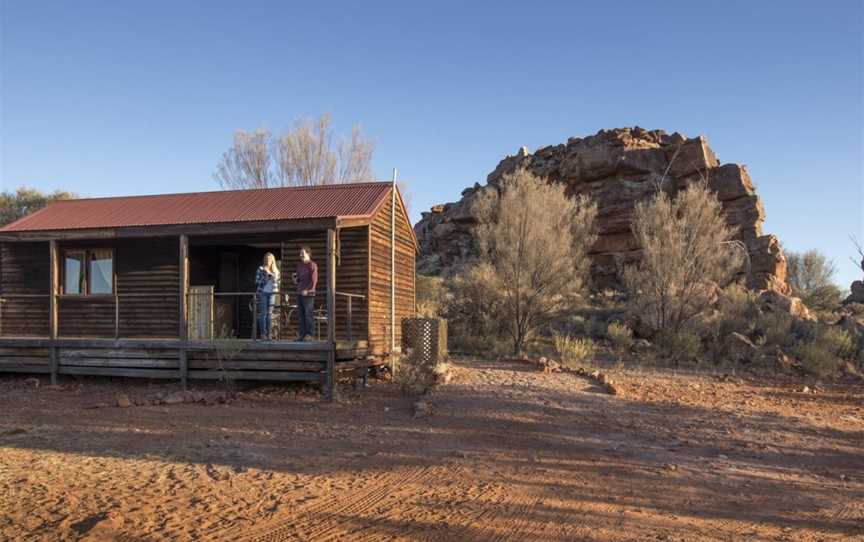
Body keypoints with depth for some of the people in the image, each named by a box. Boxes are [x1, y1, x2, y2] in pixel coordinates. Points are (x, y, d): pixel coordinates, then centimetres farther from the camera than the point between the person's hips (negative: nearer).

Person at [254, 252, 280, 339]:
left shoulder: (276, 270, 13)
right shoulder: (260, 269, 2)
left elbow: (277, 282, 14)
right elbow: (257, 281, -1)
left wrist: (277, 290, 1)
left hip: (272, 293, 3)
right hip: (263, 292, -3)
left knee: (270, 313, 3)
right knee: (263, 313, -4)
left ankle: (268, 333, 5)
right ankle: (262, 333, 0)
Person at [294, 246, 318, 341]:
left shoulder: (312, 265, -5)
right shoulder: (299, 264, 18)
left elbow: (314, 280, -11)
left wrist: (307, 290, -17)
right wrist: (295, 279, 4)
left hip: (308, 293, -8)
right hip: (299, 293, 8)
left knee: (309, 314, -7)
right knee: (300, 314, 7)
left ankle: (310, 335, -4)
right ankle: (302, 334, 12)